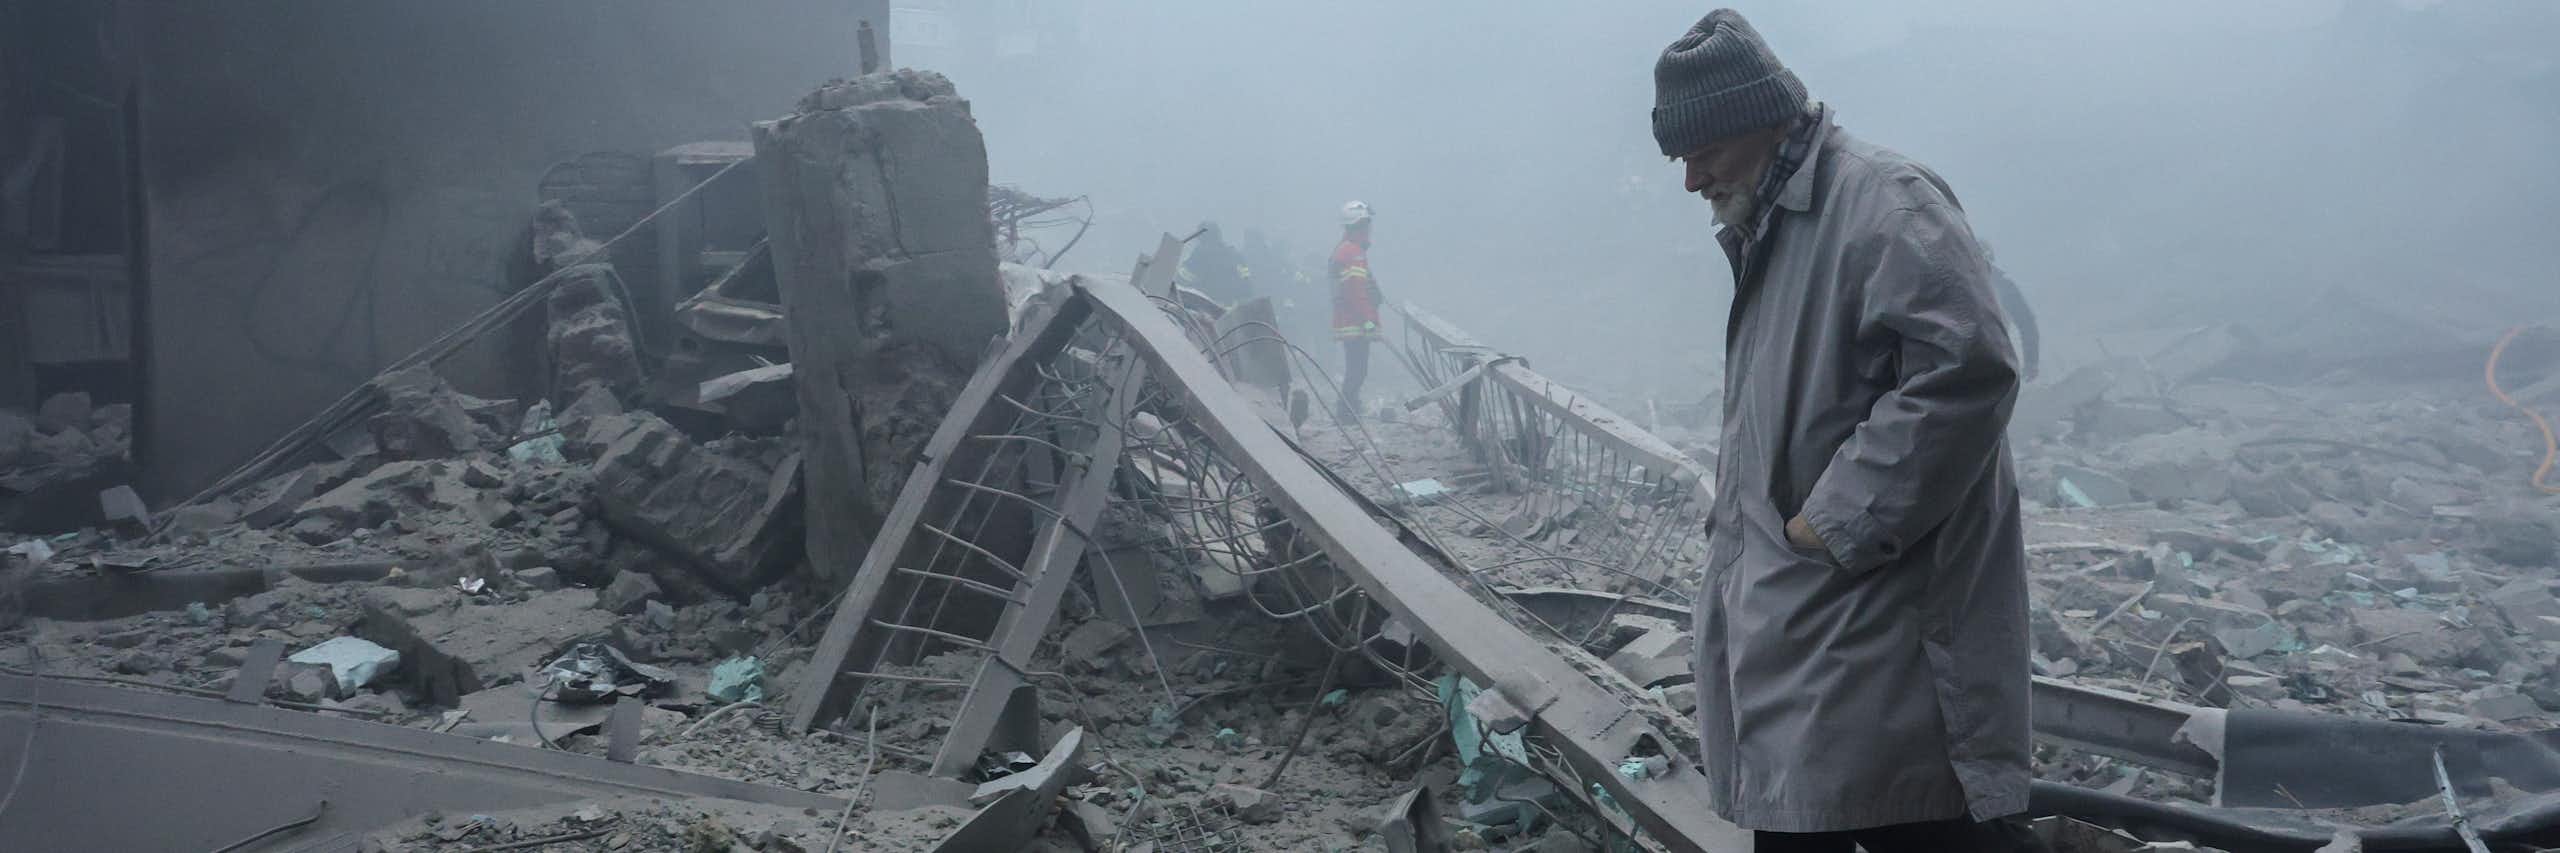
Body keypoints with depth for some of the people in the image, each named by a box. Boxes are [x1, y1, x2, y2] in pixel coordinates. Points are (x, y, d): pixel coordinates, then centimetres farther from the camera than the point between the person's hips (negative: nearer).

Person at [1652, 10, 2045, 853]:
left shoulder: (1882, 199, -13)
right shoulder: (1772, 230, 19)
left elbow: (1965, 368, -25)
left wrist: (1835, 522, -23)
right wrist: (1740, 519, 13)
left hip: (1880, 612, -10)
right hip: (1793, 622, 10)